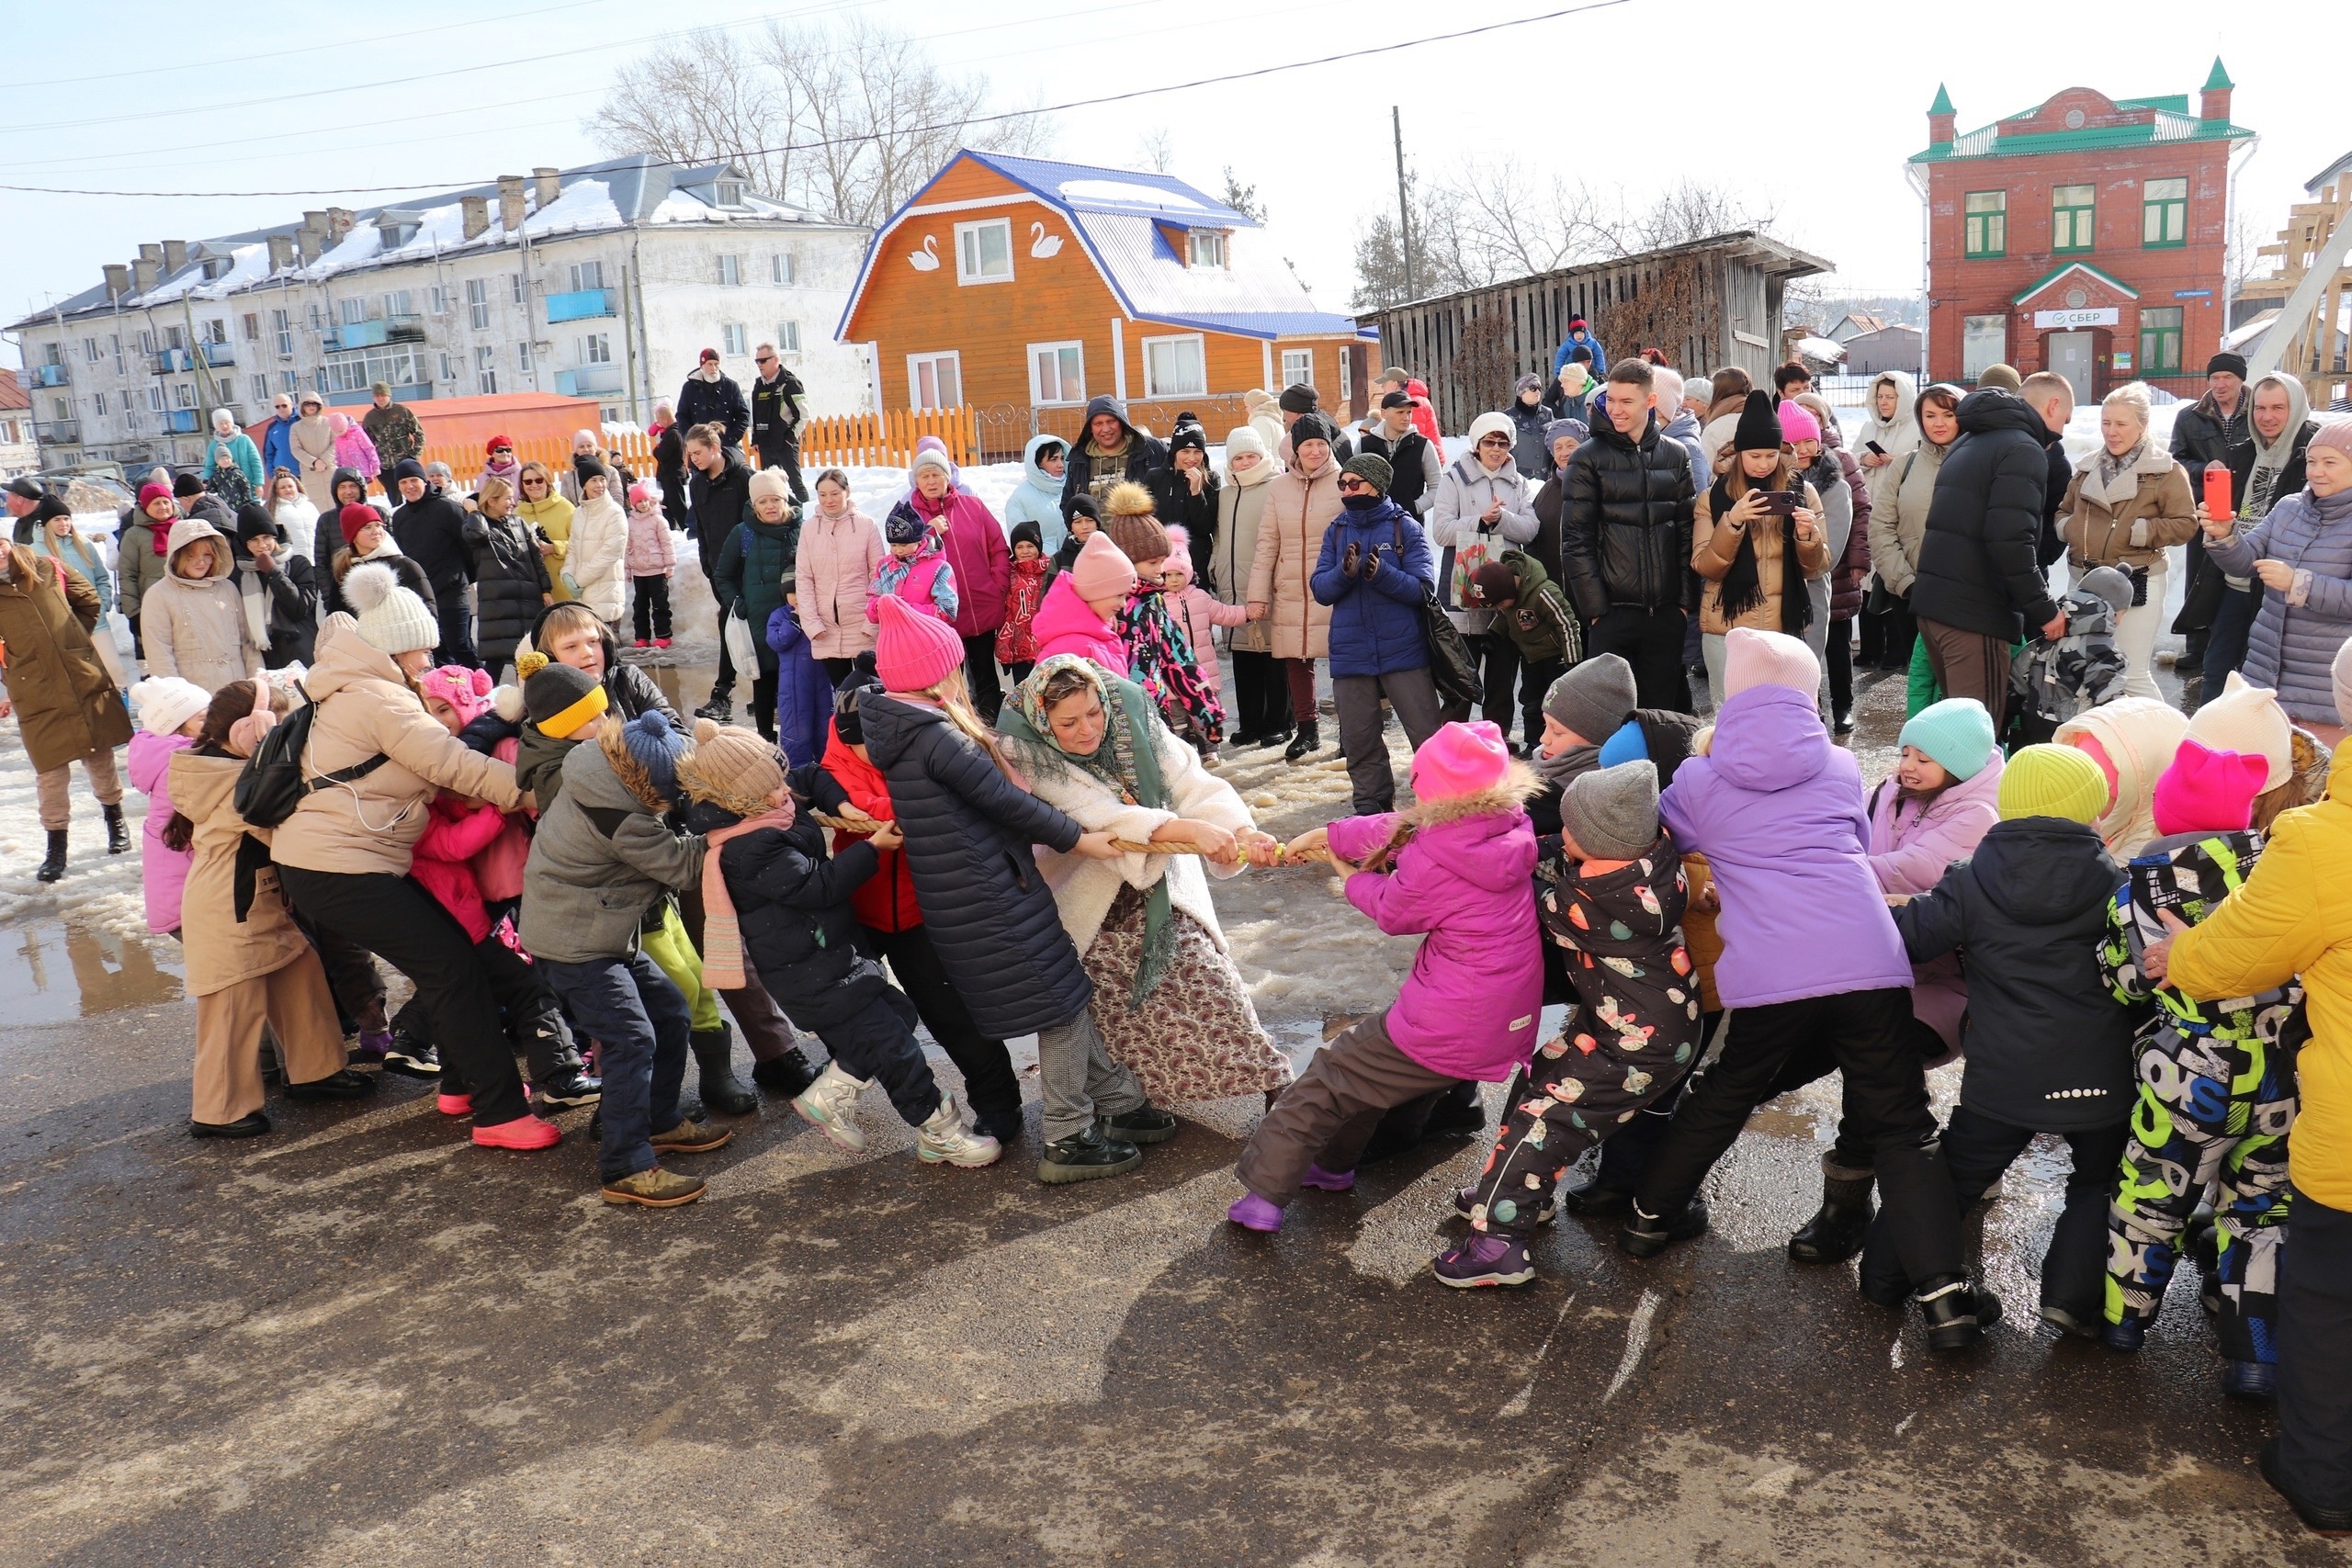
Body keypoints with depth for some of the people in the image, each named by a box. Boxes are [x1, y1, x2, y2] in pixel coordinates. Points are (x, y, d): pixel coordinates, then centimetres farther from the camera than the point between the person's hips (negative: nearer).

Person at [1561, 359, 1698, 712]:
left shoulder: (1675, 456, 9)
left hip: (1665, 613, 3)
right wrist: (1594, 607, -10)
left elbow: (1687, 533, 10)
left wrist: (1685, 598, 2)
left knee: (1662, 710, 9)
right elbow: (1575, 540, -5)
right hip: (1613, 613, -3)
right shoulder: (1589, 459, 0)